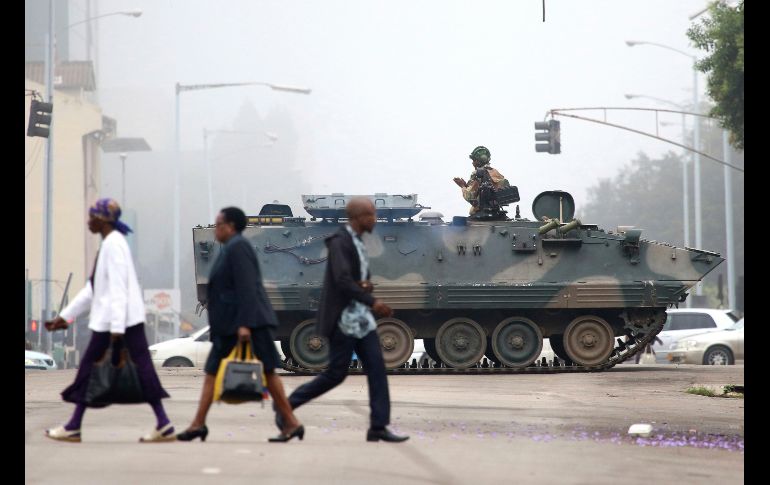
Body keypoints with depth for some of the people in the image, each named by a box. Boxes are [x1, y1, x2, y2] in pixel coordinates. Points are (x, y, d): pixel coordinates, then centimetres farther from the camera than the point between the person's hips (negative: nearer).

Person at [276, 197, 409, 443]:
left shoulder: (358, 243, 15)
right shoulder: (340, 242, -14)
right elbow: (342, 280, -25)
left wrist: (367, 285, -2)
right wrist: (372, 302, -31)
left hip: (361, 318, 9)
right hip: (343, 319, -9)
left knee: (377, 370, 0)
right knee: (336, 374, -3)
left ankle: (379, 427, -1)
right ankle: (287, 406, 12)